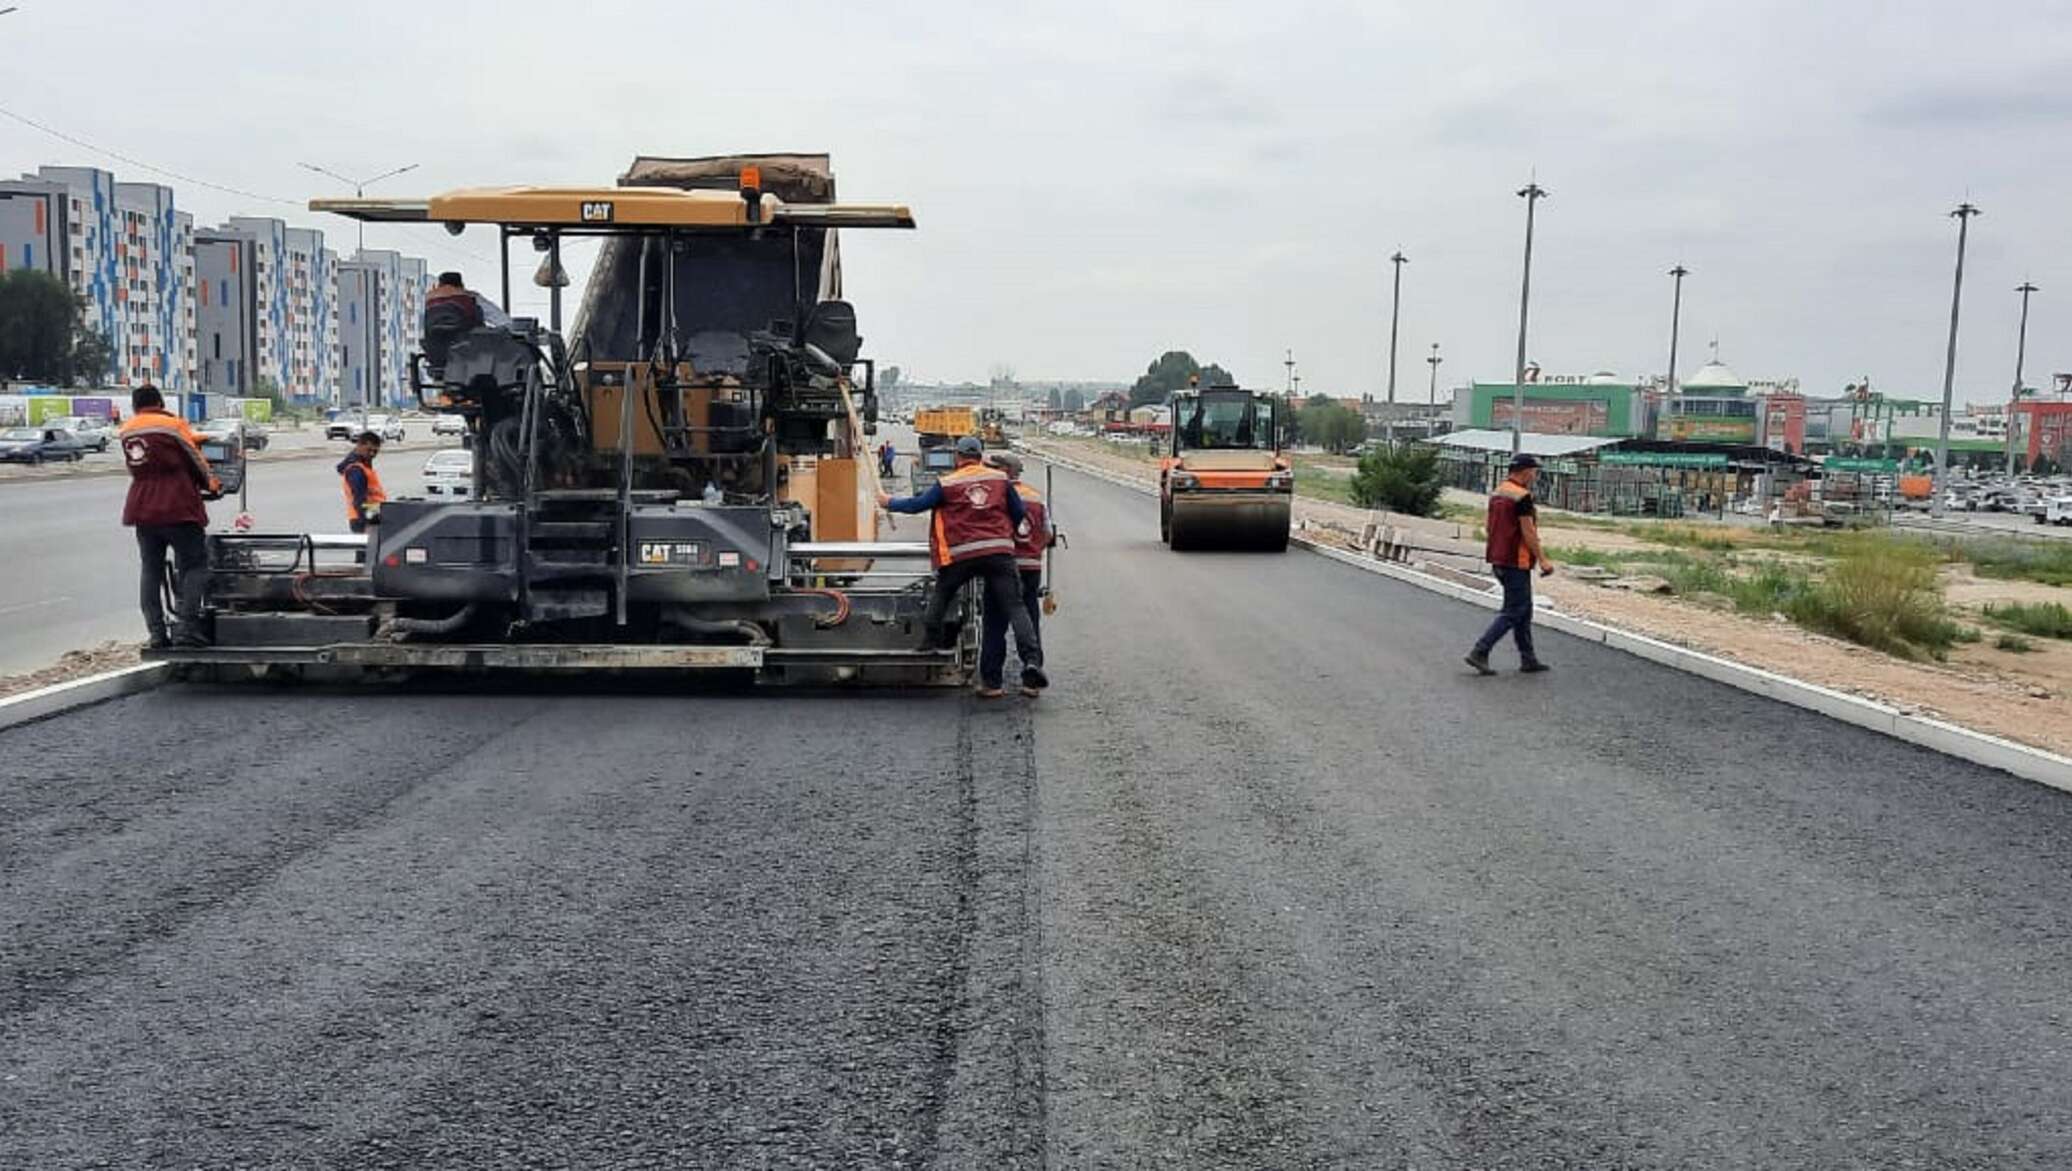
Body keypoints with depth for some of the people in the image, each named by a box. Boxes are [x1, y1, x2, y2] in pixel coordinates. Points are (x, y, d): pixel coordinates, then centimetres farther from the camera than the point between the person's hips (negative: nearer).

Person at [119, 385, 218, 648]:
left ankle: (157, 634, 7)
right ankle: (185, 627, -12)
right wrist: (212, 485, 18)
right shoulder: (173, 425, -5)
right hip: (178, 508, -5)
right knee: (194, 566, 0)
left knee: (151, 571, 10)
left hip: (142, 510, 5)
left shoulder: (126, 432, 10)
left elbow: (137, 470, 13)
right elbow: (195, 461, 1)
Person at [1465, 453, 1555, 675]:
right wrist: (1542, 560, -13)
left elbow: (1488, 527, 17)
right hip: (1517, 562, -10)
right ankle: (1480, 652, -9)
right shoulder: (1522, 496, -16)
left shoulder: (1496, 493, 11)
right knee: (1513, 613, -4)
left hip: (1498, 560, 10)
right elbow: (1529, 533, -18)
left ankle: (1528, 659, 21)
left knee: (1524, 609, 17)